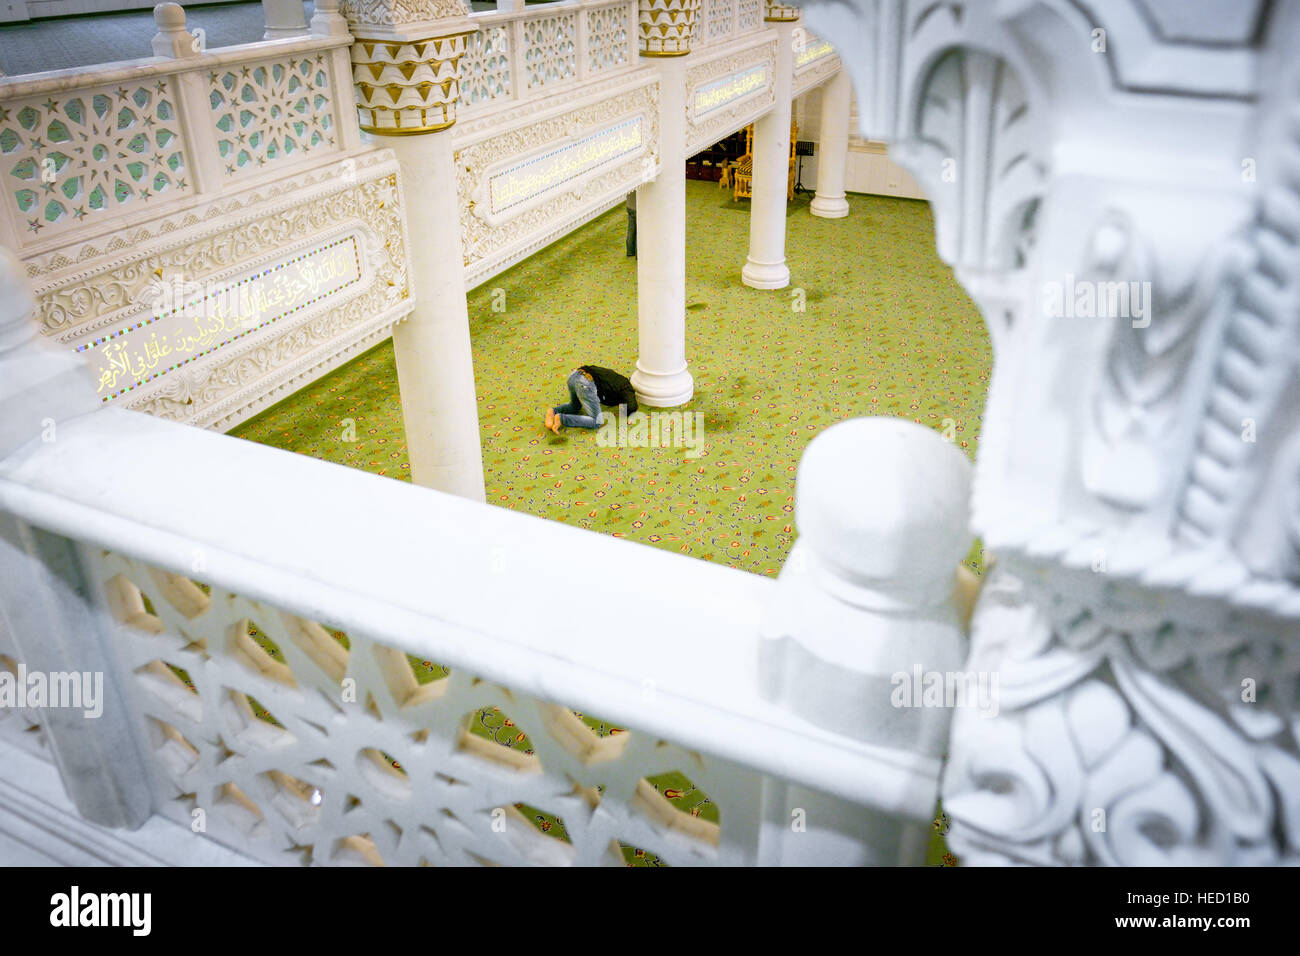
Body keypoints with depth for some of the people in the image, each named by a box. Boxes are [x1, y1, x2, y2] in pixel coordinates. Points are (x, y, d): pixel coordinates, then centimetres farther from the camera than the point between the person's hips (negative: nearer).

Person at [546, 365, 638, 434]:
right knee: (596, 423, 0)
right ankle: (561, 419, -15)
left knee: (574, 407, 35)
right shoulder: (627, 388, 16)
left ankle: (553, 412, 4)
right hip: (585, 384, -8)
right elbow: (631, 408, 0)